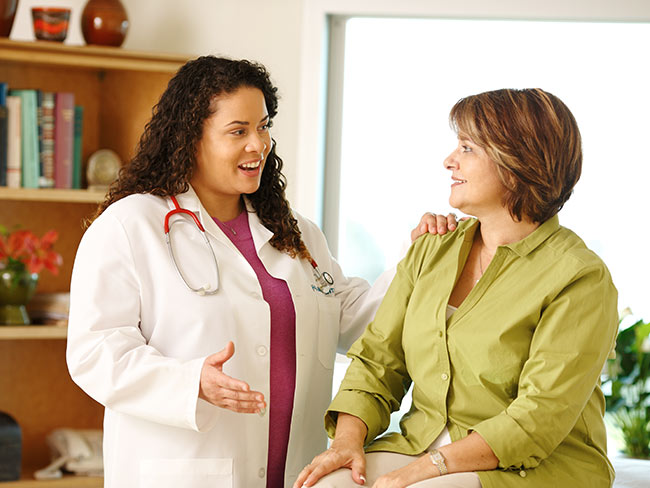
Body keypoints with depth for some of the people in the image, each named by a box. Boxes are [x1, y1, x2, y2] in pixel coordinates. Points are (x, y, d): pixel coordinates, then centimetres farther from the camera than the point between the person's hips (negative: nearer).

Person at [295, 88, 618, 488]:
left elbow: (539, 418, -16)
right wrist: (348, 440, -9)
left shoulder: (581, 278, -10)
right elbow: (377, 358, 8)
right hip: (418, 447, 5)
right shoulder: (432, 250, 10)